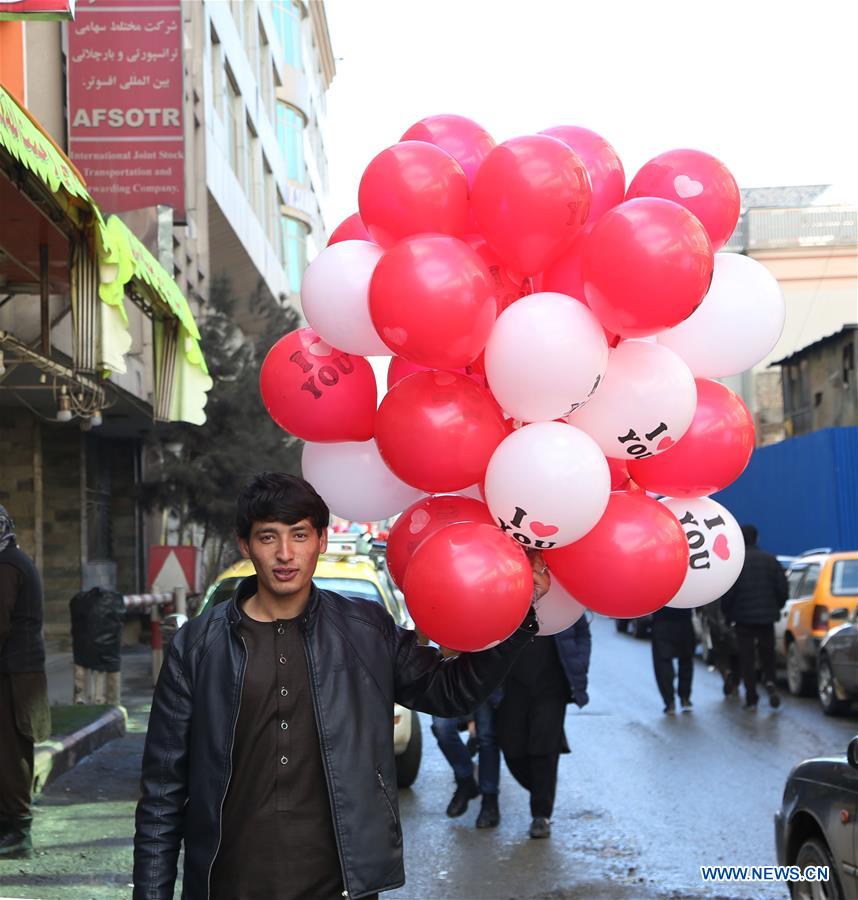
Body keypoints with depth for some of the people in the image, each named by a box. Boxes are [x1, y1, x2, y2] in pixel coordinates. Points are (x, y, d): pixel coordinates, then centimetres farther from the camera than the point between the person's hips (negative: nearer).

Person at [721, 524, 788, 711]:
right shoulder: (770, 559, 3)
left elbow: (728, 591, -11)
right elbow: (783, 588, 4)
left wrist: (727, 612, 3)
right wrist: (776, 608, 18)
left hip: (744, 618, -3)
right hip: (767, 617, 3)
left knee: (747, 659, 4)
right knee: (767, 653, 15)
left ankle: (751, 699, 3)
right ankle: (770, 682, -9)